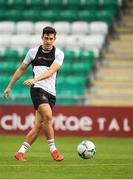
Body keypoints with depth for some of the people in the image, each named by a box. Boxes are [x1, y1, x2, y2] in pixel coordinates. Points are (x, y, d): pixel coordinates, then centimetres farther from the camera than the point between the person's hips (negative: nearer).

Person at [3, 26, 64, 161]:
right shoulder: (33, 52, 6)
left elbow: (51, 72, -13)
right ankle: (53, 150, -14)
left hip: (51, 93, 2)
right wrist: (9, 87, 20)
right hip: (37, 89, -2)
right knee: (48, 116, -24)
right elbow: (21, 69, 18)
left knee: (39, 125, -1)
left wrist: (34, 79, -27)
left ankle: (21, 152, 9)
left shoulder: (58, 54, 3)